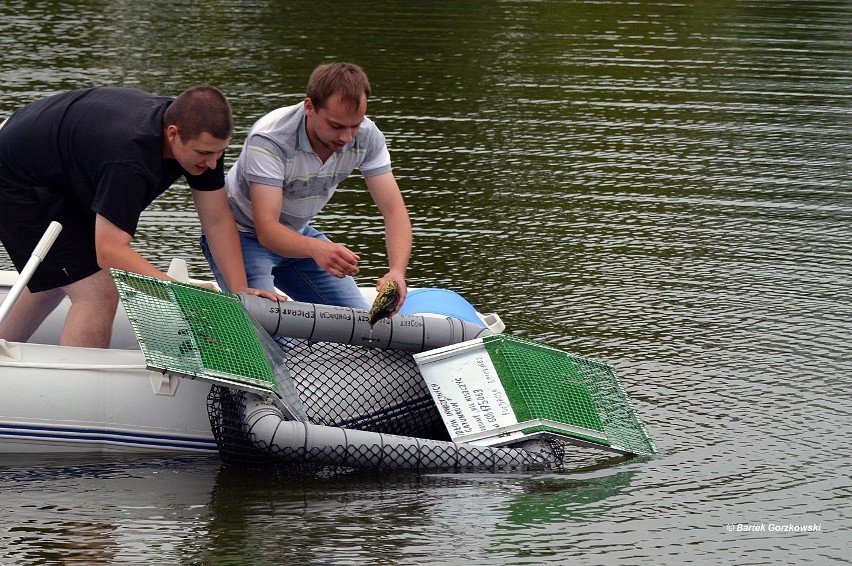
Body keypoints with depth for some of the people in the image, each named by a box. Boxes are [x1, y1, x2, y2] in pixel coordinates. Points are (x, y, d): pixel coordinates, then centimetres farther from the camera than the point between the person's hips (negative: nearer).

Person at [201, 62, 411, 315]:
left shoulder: (367, 137, -18)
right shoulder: (270, 139, -34)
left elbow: (394, 210, -20)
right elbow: (267, 229, -39)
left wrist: (397, 271, -40)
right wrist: (316, 249, -60)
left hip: (297, 234, 6)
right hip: (243, 234, -6)